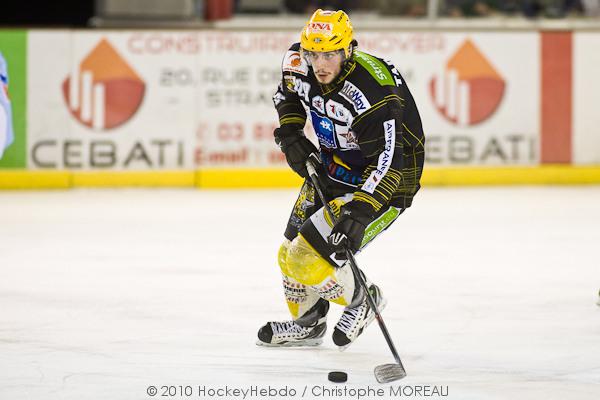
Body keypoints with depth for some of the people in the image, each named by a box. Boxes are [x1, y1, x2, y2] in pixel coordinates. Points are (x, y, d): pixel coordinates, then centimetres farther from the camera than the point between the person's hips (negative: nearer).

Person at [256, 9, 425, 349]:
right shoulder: (301, 62, -12)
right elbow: (288, 92, 13)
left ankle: (363, 300, 10)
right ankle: (307, 323, 38)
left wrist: (361, 210, -45)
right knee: (291, 254, 13)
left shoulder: (371, 92, -35)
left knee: (309, 257, -17)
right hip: (332, 166, 8)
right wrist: (290, 133, 0)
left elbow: (388, 160, -37)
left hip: (383, 181, -8)